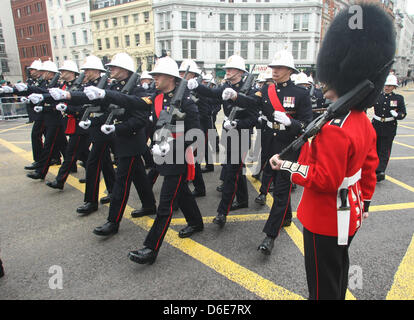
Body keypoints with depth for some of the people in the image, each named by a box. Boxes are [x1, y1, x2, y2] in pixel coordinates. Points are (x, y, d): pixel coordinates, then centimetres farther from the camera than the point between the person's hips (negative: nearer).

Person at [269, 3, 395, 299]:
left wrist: (286, 166, -18)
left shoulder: (334, 129, -30)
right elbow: (370, 168, 9)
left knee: (323, 283, 12)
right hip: (349, 214, 9)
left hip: (327, 219, -9)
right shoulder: (363, 120, 1)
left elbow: (325, 180, -28)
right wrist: (365, 202, 20)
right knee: (338, 270, 29)